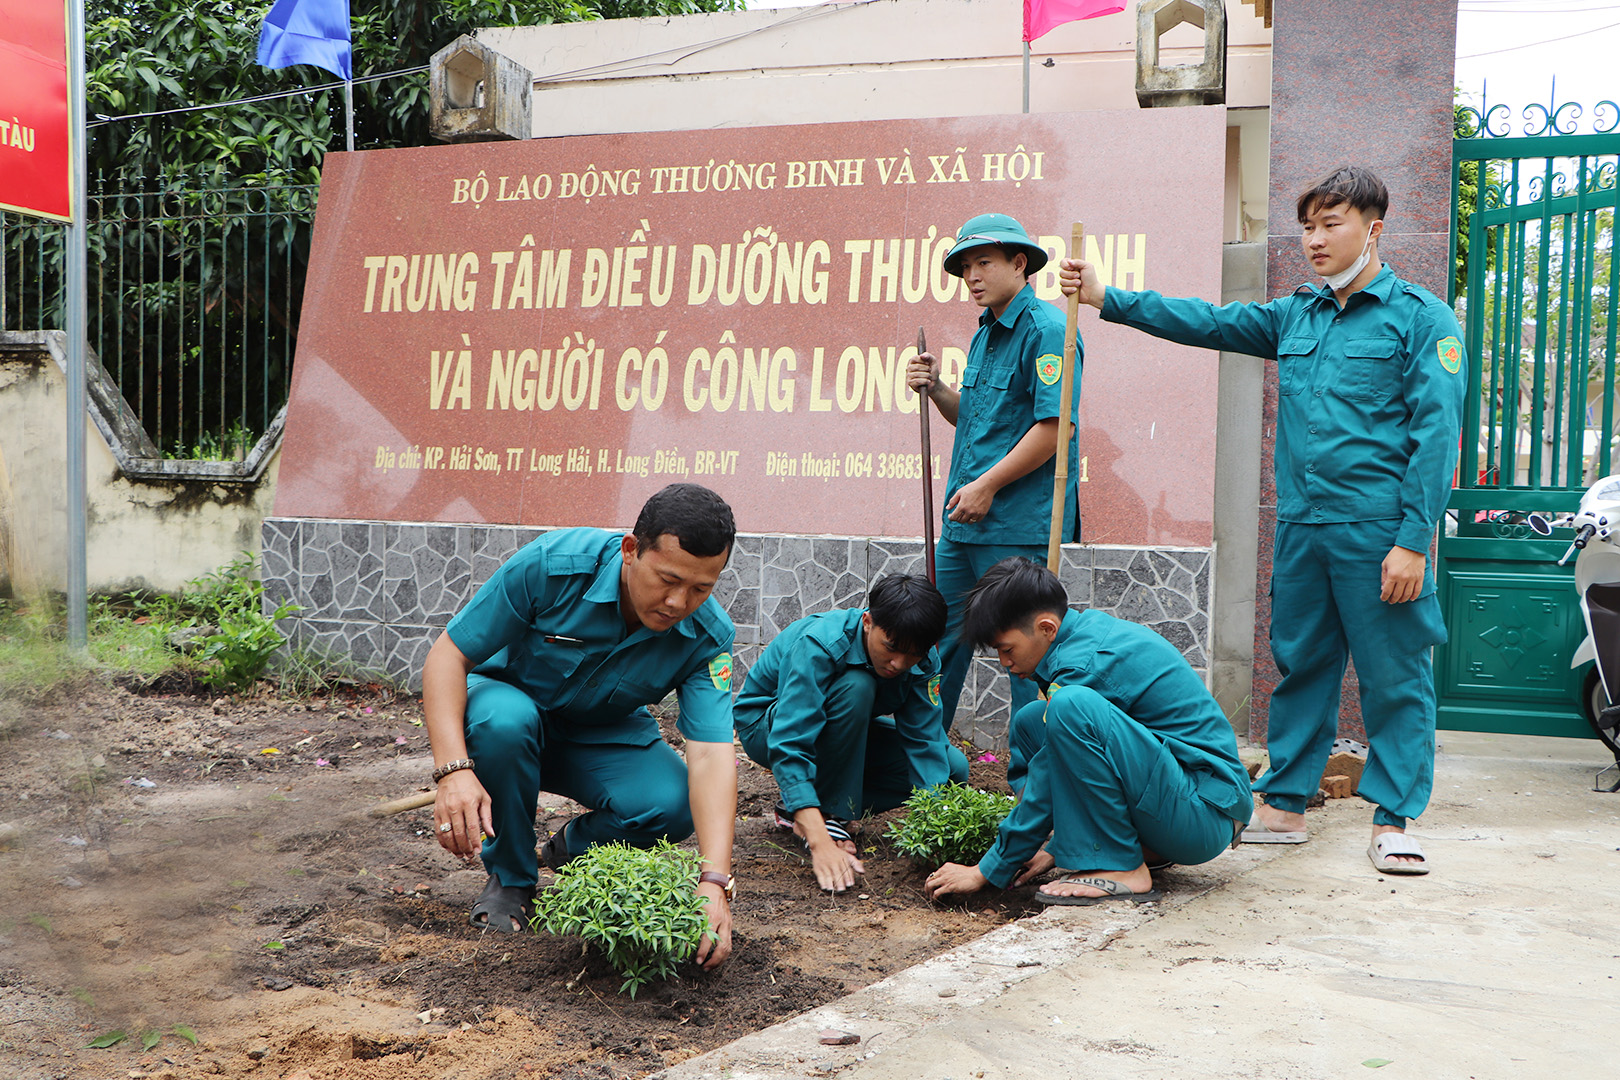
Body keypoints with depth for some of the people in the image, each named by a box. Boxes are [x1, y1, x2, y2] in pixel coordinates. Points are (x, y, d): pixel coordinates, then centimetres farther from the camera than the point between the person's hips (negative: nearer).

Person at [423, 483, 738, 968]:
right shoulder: (551, 565, -30)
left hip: (604, 737, 2)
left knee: (672, 804, -28)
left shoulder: (708, 636, -22)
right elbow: (448, 655, -25)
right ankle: (509, 877, -10)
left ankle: (575, 846, 8)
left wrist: (714, 881, -42)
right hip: (508, 698, -1)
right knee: (504, 720, -38)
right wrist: (454, 770, -40)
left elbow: (712, 754, -29)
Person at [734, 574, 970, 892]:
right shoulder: (818, 644, -36)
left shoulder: (922, 660, -18)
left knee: (953, 768, -10)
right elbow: (789, 747, -42)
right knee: (857, 686, -36)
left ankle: (799, 809, -4)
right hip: (765, 726, -6)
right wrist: (821, 843, -51)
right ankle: (828, 817, -22)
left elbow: (925, 742, -21)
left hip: (845, 729, 7)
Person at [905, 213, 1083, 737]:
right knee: (941, 635, 13)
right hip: (964, 519, 9)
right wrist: (936, 390, 7)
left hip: (1017, 524, -9)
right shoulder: (985, 334, 17)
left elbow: (1054, 426, -20)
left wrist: (986, 485, -17)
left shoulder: (1047, 329, -12)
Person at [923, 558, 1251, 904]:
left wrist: (987, 871, -7)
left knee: (1070, 707, -30)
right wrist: (1058, 848, 14)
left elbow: (1047, 786, -16)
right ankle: (1141, 846, 7)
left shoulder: (1085, 663, -20)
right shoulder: (1094, 627, 8)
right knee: (1028, 722, 11)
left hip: (1206, 815, -10)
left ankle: (1123, 869, -17)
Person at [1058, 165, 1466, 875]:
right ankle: (1284, 806, 21)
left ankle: (1392, 821, 11)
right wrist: (1107, 299, 4)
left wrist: (1413, 542, -15)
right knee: (1299, 666, 12)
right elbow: (1209, 323, 13)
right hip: (1300, 525, 6)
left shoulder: (1420, 317, -3)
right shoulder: (1295, 317, 14)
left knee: (1392, 677, 1)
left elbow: (1436, 434, -9)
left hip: (1378, 531, -5)